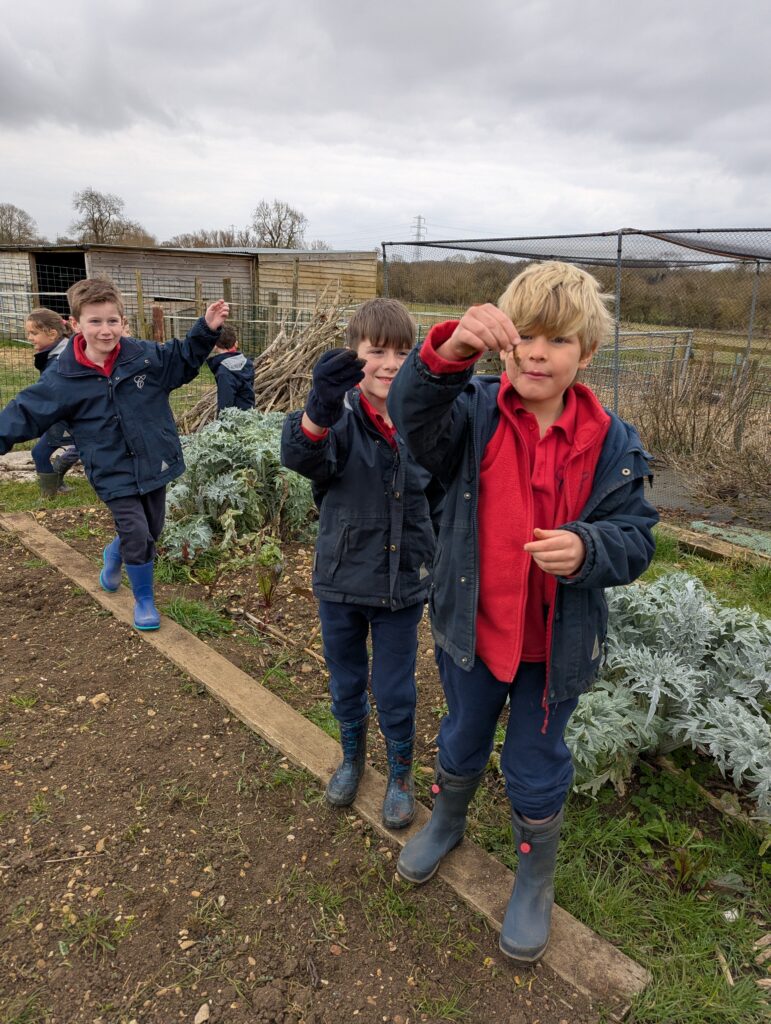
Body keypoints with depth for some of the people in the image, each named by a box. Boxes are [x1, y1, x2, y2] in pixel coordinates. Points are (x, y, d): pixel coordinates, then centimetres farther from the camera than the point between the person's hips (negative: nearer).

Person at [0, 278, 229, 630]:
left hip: (154, 464, 3)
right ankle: (144, 599, 19)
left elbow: (183, 360, 8)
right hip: (115, 475, -3)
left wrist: (206, 329, -5)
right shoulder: (63, 378, -12)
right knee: (137, 536, -8)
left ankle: (113, 554, 52)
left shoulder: (144, 355, -7)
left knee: (151, 531, 18)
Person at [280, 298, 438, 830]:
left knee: (396, 692, 12)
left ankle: (402, 772, 40)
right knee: (346, 682, 21)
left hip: (402, 585, 0)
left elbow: (440, 499, 8)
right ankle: (352, 756, 49)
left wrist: (435, 563, 6)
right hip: (341, 580, 0)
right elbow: (300, 454, -38)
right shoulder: (339, 417, -15)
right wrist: (320, 409, -59)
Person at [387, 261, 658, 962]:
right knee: (462, 742, 26)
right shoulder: (475, 411, -12)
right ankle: (447, 823, 59)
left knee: (536, 770, 18)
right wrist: (447, 353, -50)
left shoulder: (612, 443, -11)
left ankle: (536, 881, 49)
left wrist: (587, 548, -30)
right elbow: (414, 417, -32)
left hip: (557, 646, 0)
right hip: (471, 629, 1)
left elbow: (636, 539, -8)